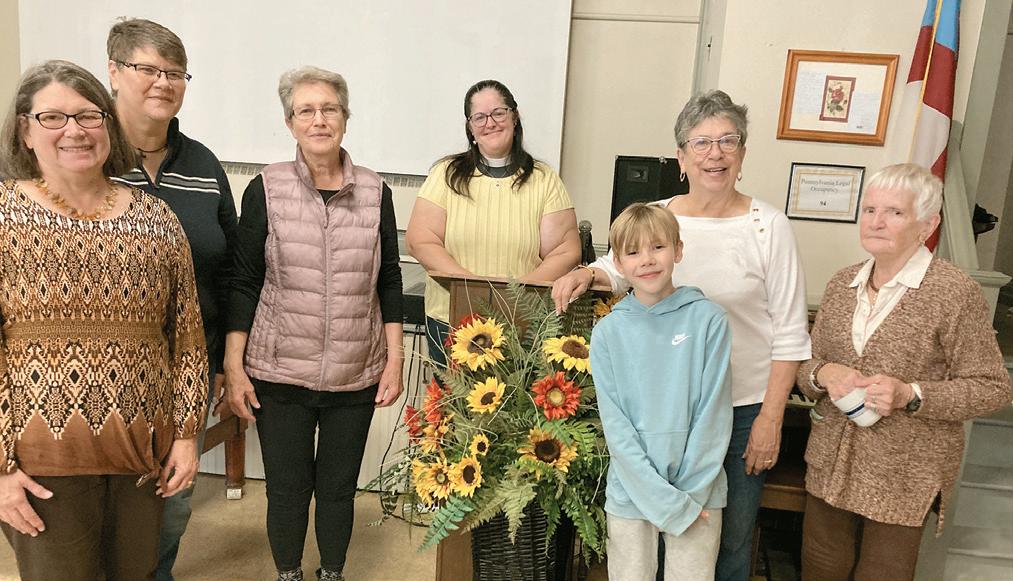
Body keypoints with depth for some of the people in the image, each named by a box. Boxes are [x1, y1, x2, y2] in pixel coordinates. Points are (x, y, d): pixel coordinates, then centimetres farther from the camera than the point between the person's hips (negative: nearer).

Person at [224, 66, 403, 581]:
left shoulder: (374, 192, 1)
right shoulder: (266, 190, -3)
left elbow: (389, 283, 5)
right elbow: (244, 282, -1)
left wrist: (394, 360, 2)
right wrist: (233, 365, -4)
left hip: (355, 375, 1)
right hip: (280, 374, -1)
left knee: (339, 487, 15)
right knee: (287, 488, 11)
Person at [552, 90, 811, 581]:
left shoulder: (769, 226, -8)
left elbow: (789, 334, -6)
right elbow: (618, 269, 17)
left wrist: (771, 418, -8)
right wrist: (586, 273, -6)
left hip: (745, 406, -2)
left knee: (732, 538, 15)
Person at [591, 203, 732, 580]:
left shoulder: (708, 320, -5)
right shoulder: (608, 332, -2)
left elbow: (713, 412, -6)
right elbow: (615, 424, -5)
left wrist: (690, 493, -10)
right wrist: (666, 502, -11)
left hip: (699, 491, -1)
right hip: (631, 490, 1)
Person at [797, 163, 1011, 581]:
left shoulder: (955, 293, -12)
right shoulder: (841, 284, 4)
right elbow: (807, 367, 11)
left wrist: (910, 395, -22)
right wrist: (823, 374, -12)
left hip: (903, 478, -4)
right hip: (830, 465, 5)